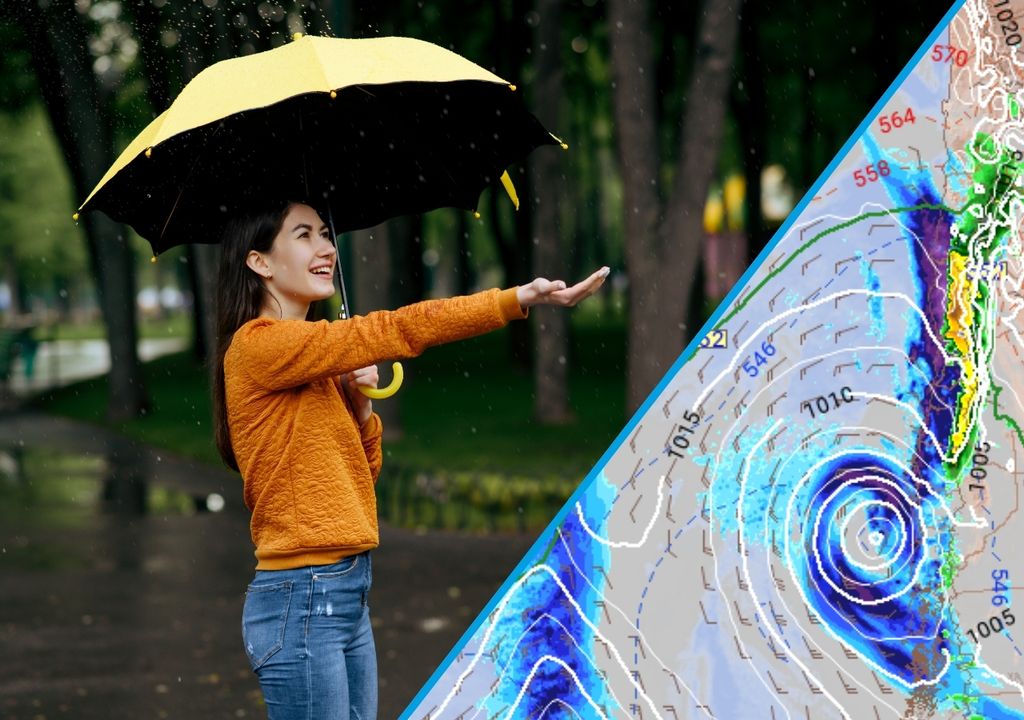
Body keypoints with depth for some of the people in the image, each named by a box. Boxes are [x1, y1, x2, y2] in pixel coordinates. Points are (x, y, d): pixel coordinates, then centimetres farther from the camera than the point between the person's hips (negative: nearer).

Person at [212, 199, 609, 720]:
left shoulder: (315, 366, 17)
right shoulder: (259, 344, -12)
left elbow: (361, 473, 18)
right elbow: (393, 331, -19)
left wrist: (360, 407, 0)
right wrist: (517, 300, -21)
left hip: (348, 596, 9)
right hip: (300, 599, -9)